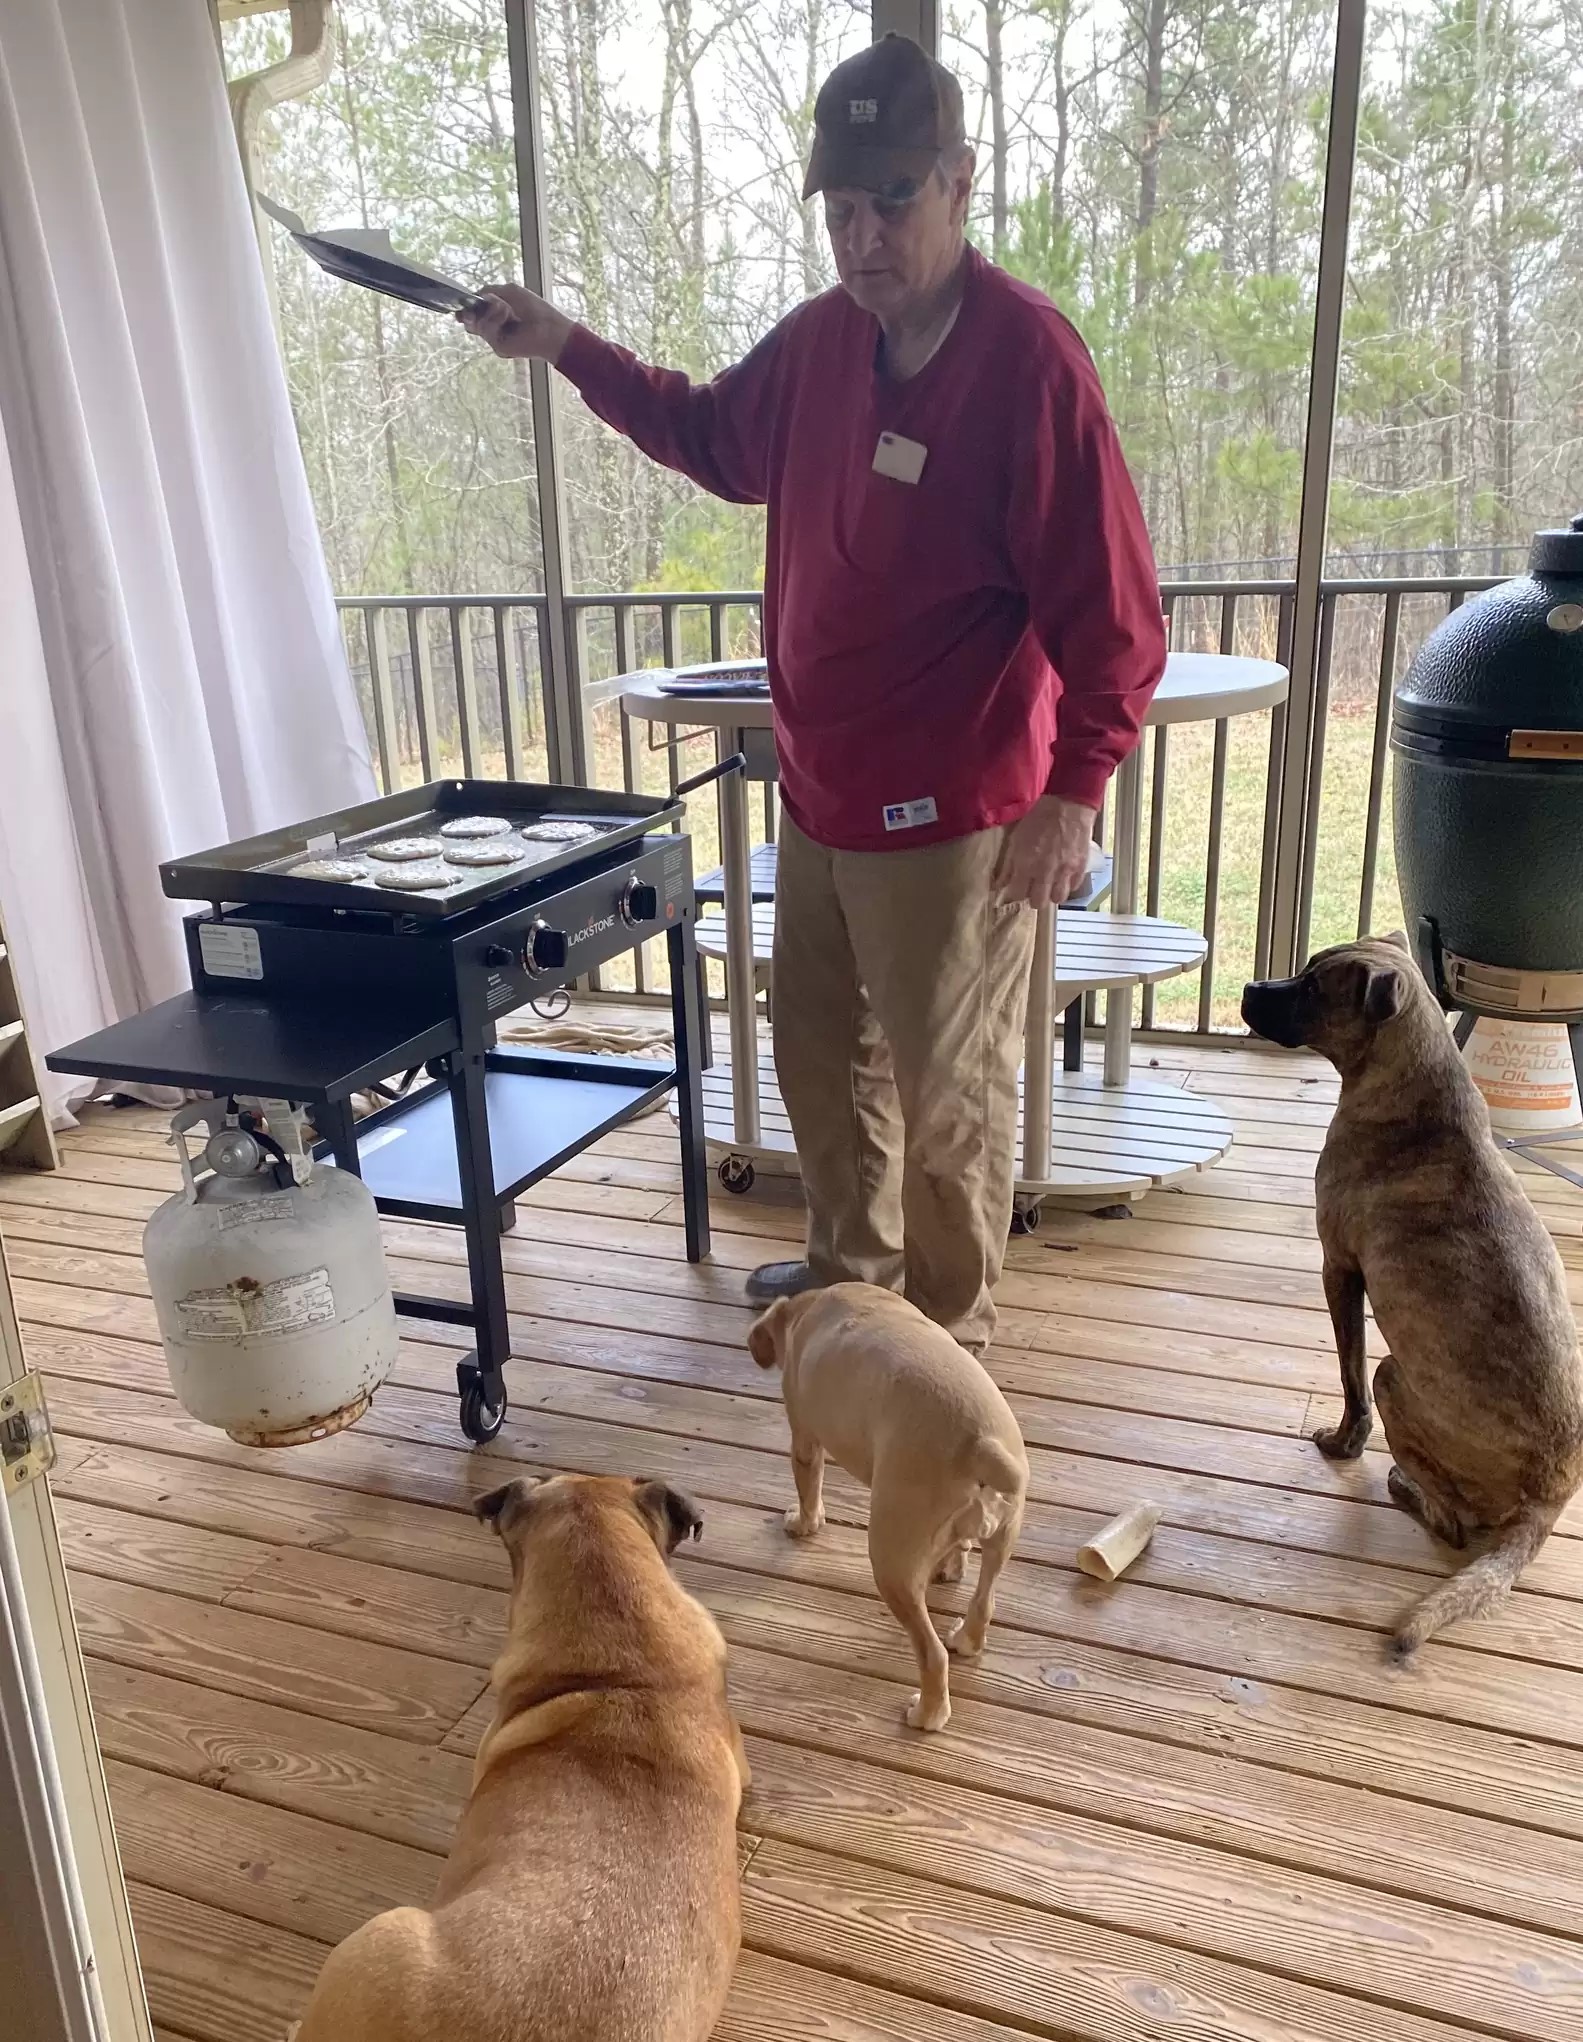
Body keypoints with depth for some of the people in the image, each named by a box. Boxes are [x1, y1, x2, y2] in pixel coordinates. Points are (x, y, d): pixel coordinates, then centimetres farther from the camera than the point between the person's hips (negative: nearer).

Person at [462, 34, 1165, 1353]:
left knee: (947, 1090, 6)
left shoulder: (1029, 358, -17)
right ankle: (852, 1266, 43)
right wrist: (569, 349, 15)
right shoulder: (822, 340, 5)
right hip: (822, 792, 8)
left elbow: (1112, 610, -18)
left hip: (954, 813, -8)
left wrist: (1073, 792, -25)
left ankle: (950, 1328, 27)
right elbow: (714, 439, 24)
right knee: (821, 1053, 21)